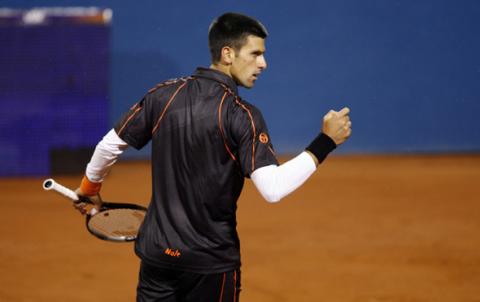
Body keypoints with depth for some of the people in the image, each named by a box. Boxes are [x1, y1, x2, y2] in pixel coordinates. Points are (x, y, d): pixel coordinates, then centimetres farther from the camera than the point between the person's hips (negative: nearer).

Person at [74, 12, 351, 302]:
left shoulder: (163, 95, 0)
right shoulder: (242, 115, -15)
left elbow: (110, 145, 8)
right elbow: (273, 188, -23)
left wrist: (89, 188, 26)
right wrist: (325, 143, -17)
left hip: (156, 253, 4)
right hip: (211, 262, -4)